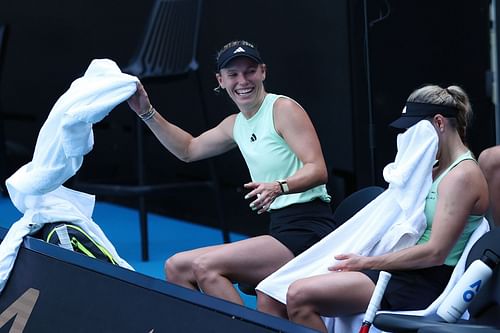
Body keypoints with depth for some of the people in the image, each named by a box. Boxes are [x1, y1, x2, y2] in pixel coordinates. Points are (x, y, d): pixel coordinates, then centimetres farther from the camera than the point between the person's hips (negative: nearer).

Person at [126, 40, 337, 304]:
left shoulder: (283, 109, -8)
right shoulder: (236, 124, 16)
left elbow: (318, 170, -17)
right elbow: (188, 149, 32)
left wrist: (278, 187, -35)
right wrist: (147, 113, 23)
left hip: (308, 230, -9)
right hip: (280, 229, 9)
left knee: (206, 266, -24)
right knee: (176, 268, 2)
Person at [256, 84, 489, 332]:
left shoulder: (462, 175, -9)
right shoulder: (439, 170, 22)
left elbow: (435, 252, -17)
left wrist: (367, 262, -13)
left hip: (423, 284, -10)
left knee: (300, 295, -28)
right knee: (270, 296, -5)